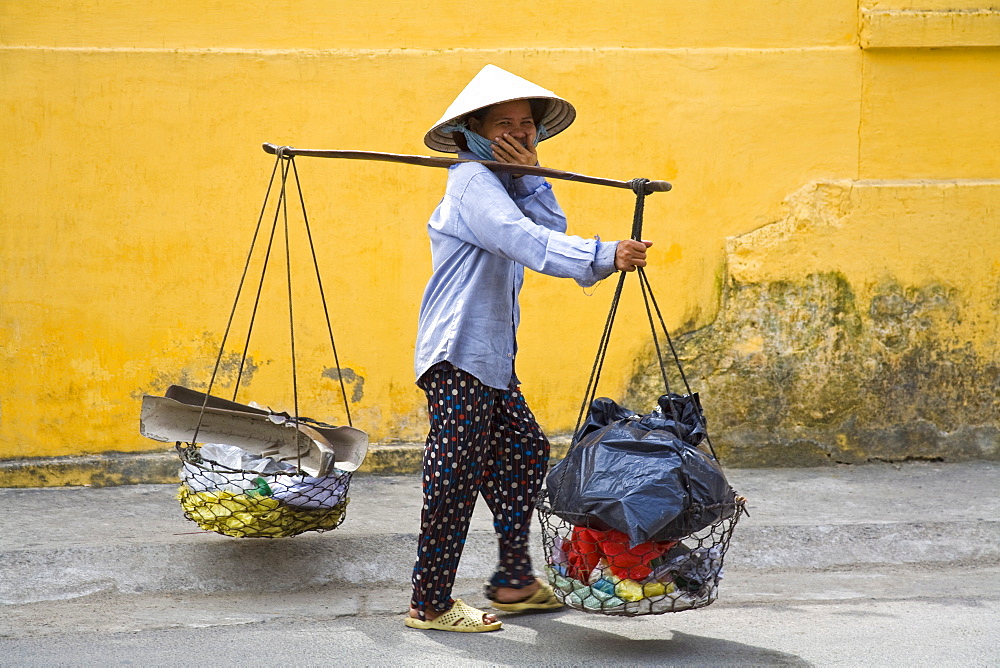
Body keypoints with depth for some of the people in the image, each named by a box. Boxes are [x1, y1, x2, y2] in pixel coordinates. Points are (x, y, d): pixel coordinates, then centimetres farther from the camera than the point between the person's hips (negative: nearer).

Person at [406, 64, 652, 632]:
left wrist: (532, 177, -9)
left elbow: (552, 232, 3)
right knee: (457, 474, -8)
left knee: (524, 452, 16)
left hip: (492, 355, 10)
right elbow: (529, 243, -30)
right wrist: (606, 256, -40)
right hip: (459, 354, -10)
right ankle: (430, 604, -1)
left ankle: (514, 581, 27)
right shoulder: (472, 182, -15)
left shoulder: (504, 184, 16)